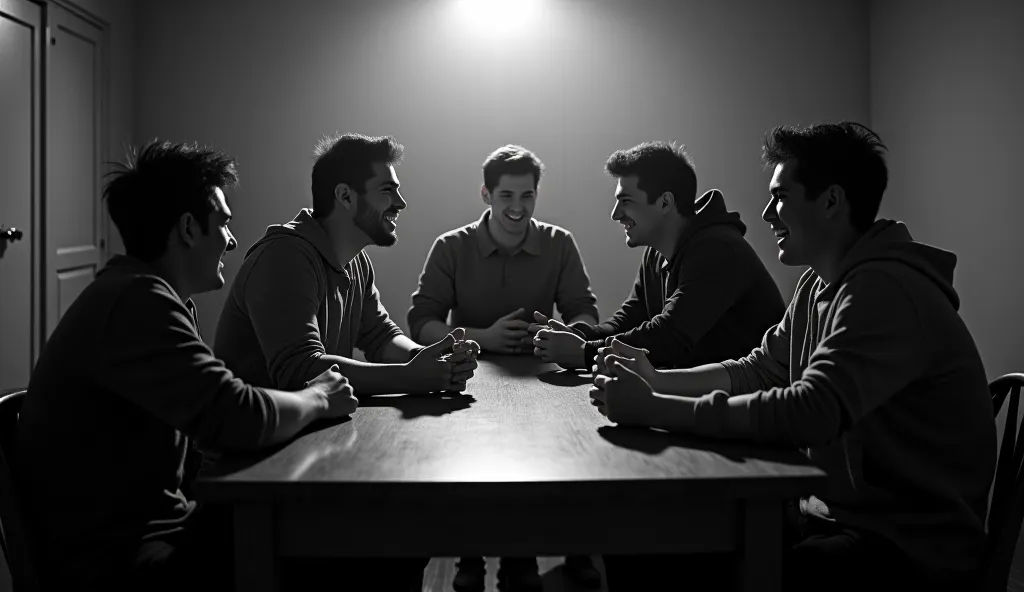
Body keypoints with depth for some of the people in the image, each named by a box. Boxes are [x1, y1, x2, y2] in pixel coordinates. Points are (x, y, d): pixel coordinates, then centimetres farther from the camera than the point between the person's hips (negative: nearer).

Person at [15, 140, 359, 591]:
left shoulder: (145, 294, 12)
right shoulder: (136, 301, -21)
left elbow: (213, 414, 12)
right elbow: (239, 419, -28)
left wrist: (305, 396, -3)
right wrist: (318, 399, -9)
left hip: (151, 527, 9)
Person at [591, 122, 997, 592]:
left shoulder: (885, 290, -22)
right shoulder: (819, 285, 8)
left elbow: (810, 413, -32)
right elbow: (757, 370, 14)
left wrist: (654, 409, -30)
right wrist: (657, 380, -1)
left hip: (915, 549, -8)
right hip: (835, 513, 8)